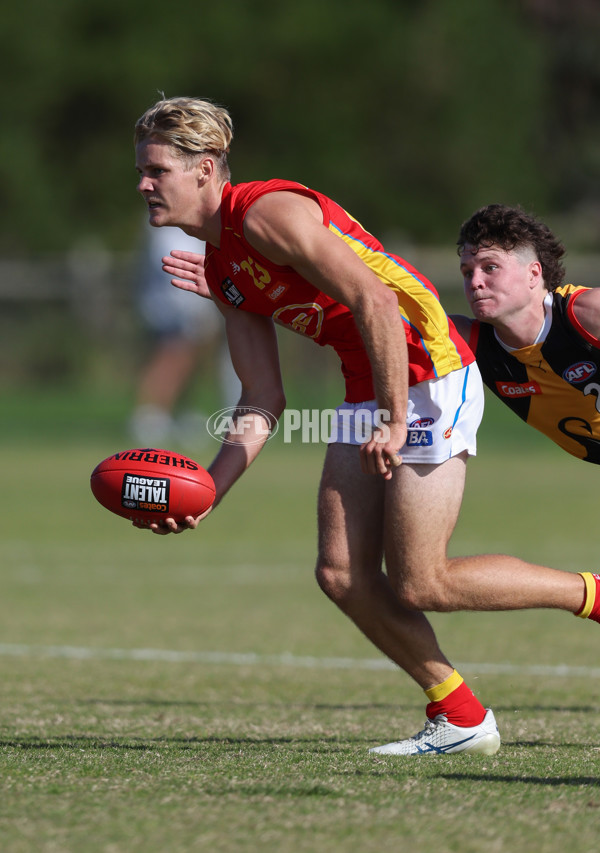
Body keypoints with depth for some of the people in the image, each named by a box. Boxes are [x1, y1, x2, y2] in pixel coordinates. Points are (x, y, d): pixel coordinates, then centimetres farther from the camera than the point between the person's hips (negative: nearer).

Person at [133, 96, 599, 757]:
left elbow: (374, 303, -23)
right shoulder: (220, 269, 12)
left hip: (428, 376, -9)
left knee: (420, 584, -9)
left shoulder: (267, 212, -17)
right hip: (367, 392, 9)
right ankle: (459, 720, 13)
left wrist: (394, 422, -24)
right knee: (342, 573, 1)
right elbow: (262, 404, 11)